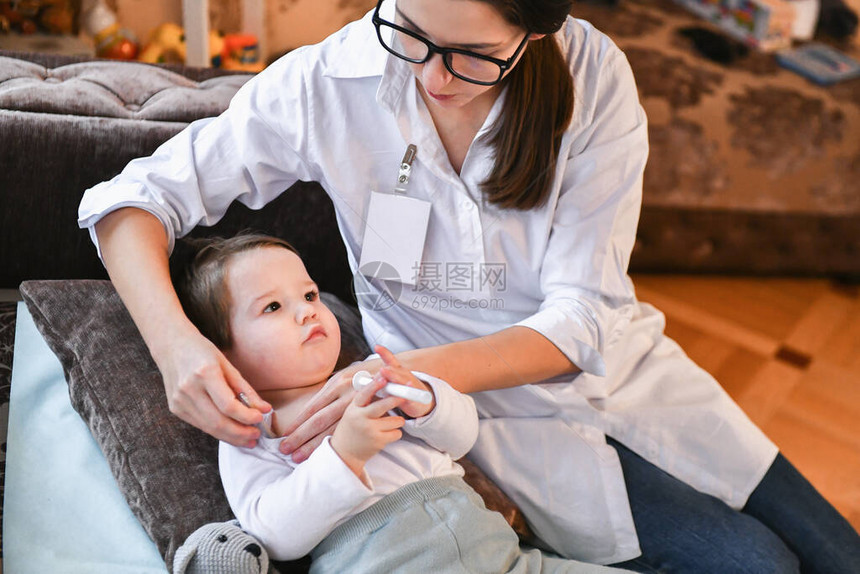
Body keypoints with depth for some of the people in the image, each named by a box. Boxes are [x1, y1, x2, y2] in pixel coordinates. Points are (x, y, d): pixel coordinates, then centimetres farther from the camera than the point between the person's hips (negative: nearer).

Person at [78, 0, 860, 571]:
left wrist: (421, 370, -34)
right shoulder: (331, 84, -18)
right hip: (500, 412, -2)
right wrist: (175, 342, -31)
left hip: (619, 367, 3)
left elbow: (583, 318, -18)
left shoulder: (592, 75, -17)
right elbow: (136, 196, -12)